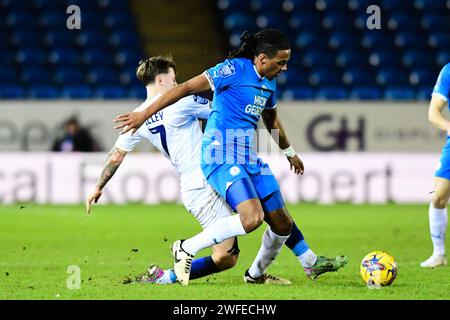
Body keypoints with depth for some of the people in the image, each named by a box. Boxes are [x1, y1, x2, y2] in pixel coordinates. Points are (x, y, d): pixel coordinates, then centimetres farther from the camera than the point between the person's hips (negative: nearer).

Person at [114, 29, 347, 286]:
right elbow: (186, 88, -14)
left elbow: (271, 119, 34)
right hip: (223, 156, -8)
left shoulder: (269, 83, 14)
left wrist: (289, 152, 48)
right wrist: (144, 114, -17)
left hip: (249, 157, 8)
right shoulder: (234, 69, -12)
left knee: (282, 223, 7)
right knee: (252, 218, -27)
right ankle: (187, 249, -13)